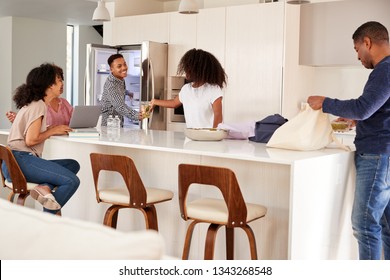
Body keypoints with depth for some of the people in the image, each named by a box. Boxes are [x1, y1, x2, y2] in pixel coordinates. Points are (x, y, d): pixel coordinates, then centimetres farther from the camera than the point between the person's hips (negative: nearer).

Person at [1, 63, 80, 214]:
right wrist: (52, 130, -2)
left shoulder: (33, 103, 22)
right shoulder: (38, 106, -8)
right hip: (20, 159, -10)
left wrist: (57, 129, 9)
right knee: (72, 181, -19)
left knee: (73, 165, 9)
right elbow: (31, 140, -16)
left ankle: (45, 187, -14)